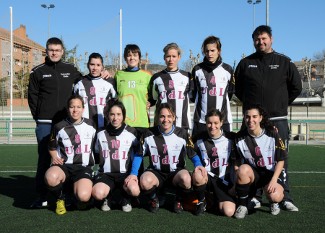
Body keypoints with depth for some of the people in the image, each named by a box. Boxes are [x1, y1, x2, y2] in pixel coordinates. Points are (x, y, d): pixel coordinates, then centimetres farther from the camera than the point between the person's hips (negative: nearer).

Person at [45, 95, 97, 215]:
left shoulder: (90, 125, 8)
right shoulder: (60, 127, 4)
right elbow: (52, 147, 18)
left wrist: (95, 161, 8)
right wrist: (55, 157, 0)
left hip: (84, 167, 0)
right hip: (64, 165, 0)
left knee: (83, 197, -29)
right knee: (51, 177, -38)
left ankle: (76, 188, 12)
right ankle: (60, 198, -2)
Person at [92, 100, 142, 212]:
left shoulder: (131, 132, 1)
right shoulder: (101, 134, 7)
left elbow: (138, 154, 1)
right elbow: (96, 154, 17)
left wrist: (133, 174, -10)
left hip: (125, 173, -1)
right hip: (106, 173, 1)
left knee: (134, 190, -33)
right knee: (98, 193, -31)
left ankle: (125, 198, 6)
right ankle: (107, 197, 8)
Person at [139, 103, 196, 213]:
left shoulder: (182, 134, -5)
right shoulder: (149, 134, -3)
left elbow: (193, 155, 0)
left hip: (176, 173, 0)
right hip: (156, 173, 0)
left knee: (186, 178, -35)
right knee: (144, 181, -34)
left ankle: (178, 201, 1)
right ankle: (154, 200, 4)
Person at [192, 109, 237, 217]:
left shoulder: (230, 139, -4)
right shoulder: (200, 140, 1)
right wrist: (200, 167, -8)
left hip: (224, 181, -1)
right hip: (206, 177, 1)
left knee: (228, 212, -20)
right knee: (197, 175, -36)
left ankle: (216, 198, 16)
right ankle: (201, 202, -5)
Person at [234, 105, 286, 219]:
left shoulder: (272, 134, -10)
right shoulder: (240, 138, -6)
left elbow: (281, 160, -6)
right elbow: (237, 162, -1)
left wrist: (274, 180, -17)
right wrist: (236, 182, -14)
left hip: (272, 172, -1)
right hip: (252, 173, 1)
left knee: (275, 196, -31)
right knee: (243, 169, -34)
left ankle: (274, 202, 12)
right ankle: (242, 205, -14)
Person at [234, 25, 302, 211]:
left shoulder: (284, 62, 5)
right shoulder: (246, 63, 8)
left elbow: (296, 87, 11)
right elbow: (237, 87, 16)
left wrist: (282, 103, 8)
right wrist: (248, 103, 10)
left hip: (278, 119, -1)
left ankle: (285, 198, 9)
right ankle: (254, 196, 13)